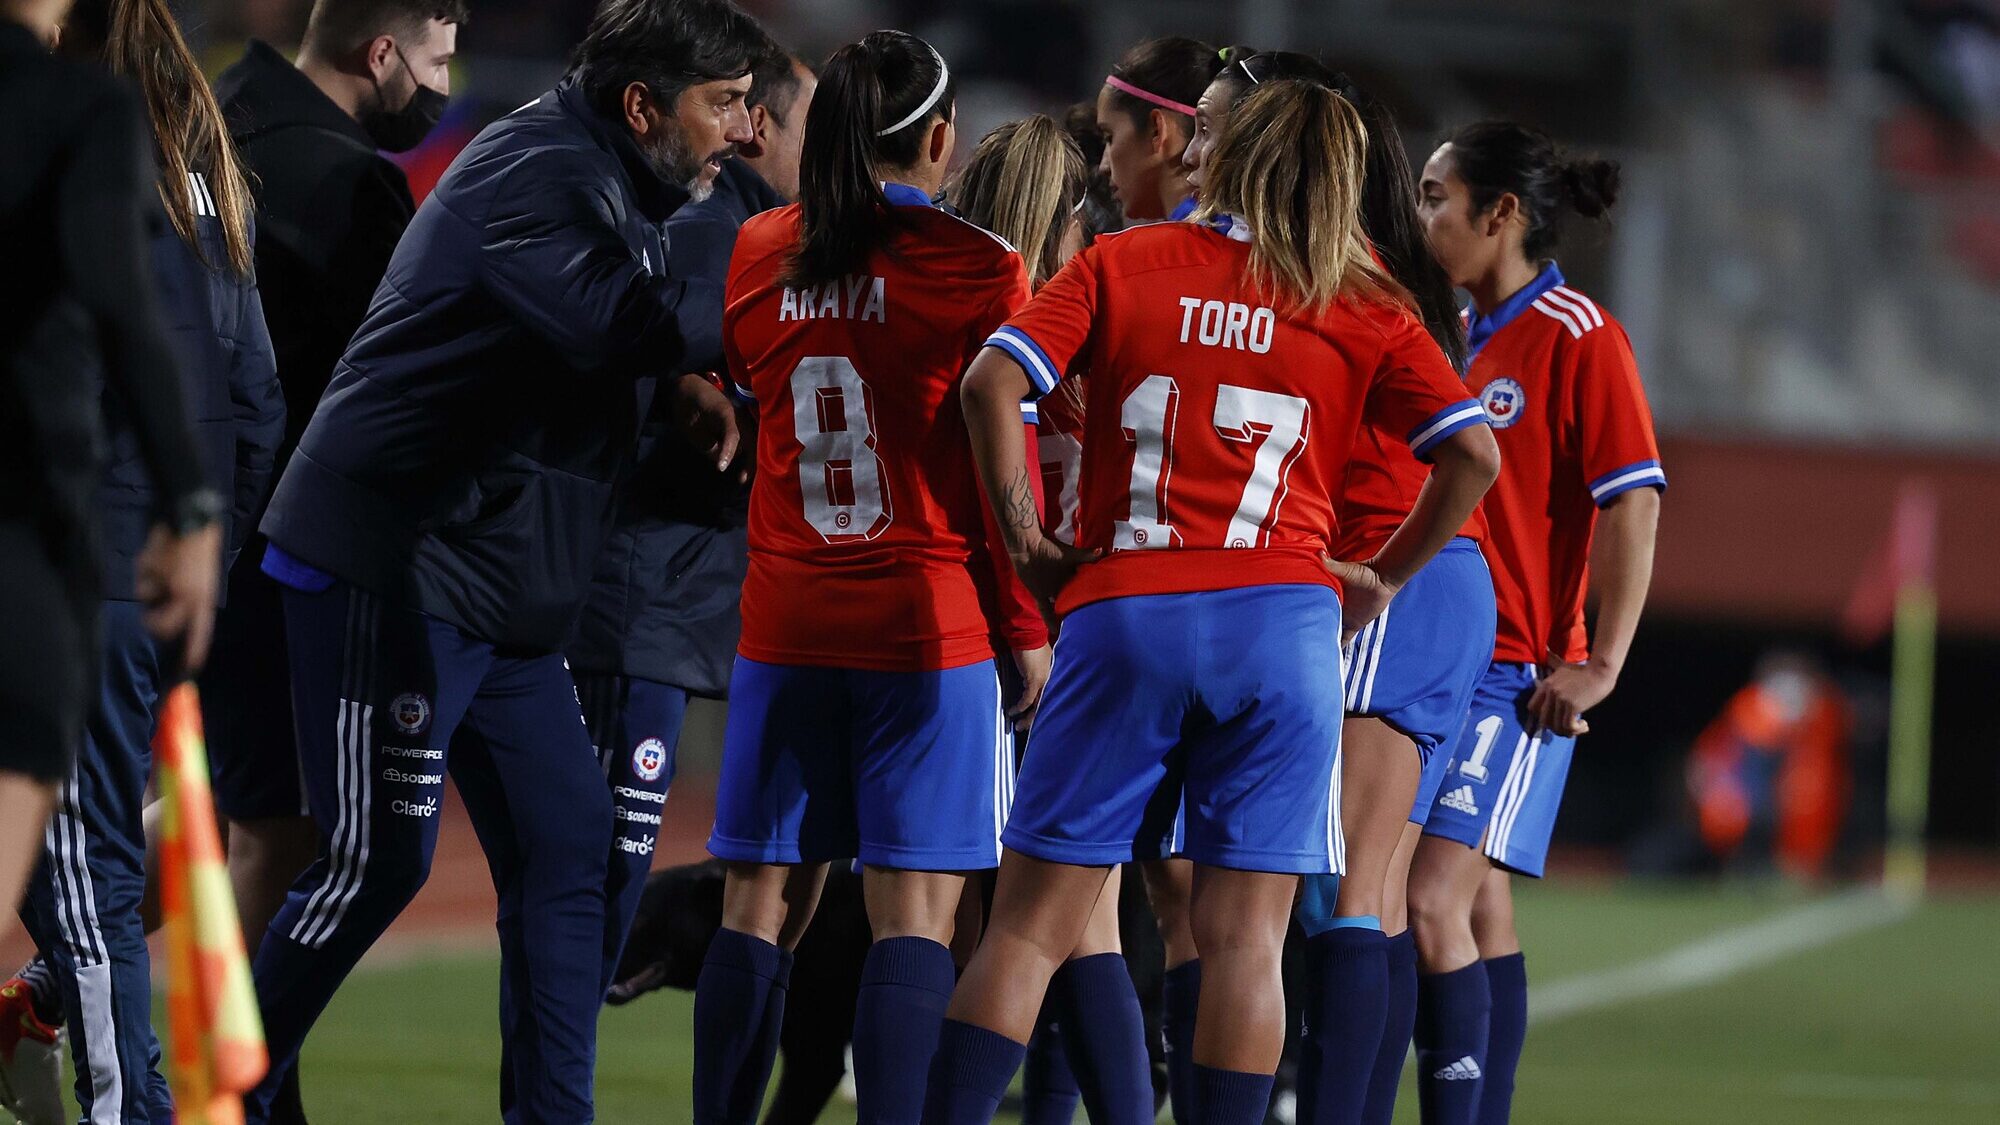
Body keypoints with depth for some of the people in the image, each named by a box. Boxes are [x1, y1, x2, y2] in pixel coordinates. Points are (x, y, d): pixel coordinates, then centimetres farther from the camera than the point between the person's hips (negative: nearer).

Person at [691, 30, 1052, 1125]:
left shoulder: (760, 252, 5)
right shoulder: (978, 268, -8)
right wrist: (1028, 633, 0)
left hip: (784, 619, 4)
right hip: (928, 624, -4)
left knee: (762, 902, 7)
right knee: (913, 911, -4)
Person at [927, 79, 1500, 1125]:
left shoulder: (1118, 265, 8)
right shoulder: (1366, 310, 8)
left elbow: (992, 381, -4)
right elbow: (1473, 453, 1)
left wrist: (1022, 536, 4)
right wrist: (1383, 578, 12)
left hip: (1119, 612, 0)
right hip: (1280, 616, 0)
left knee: (1030, 921, 3)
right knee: (1244, 933, 1)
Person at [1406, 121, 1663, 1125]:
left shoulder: (1577, 337, -9)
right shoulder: (1466, 338, 14)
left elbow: (1632, 504, -14)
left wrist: (1601, 664, -18)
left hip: (1518, 674, -8)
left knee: (1433, 901, -17)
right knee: (1480, 911, 9)